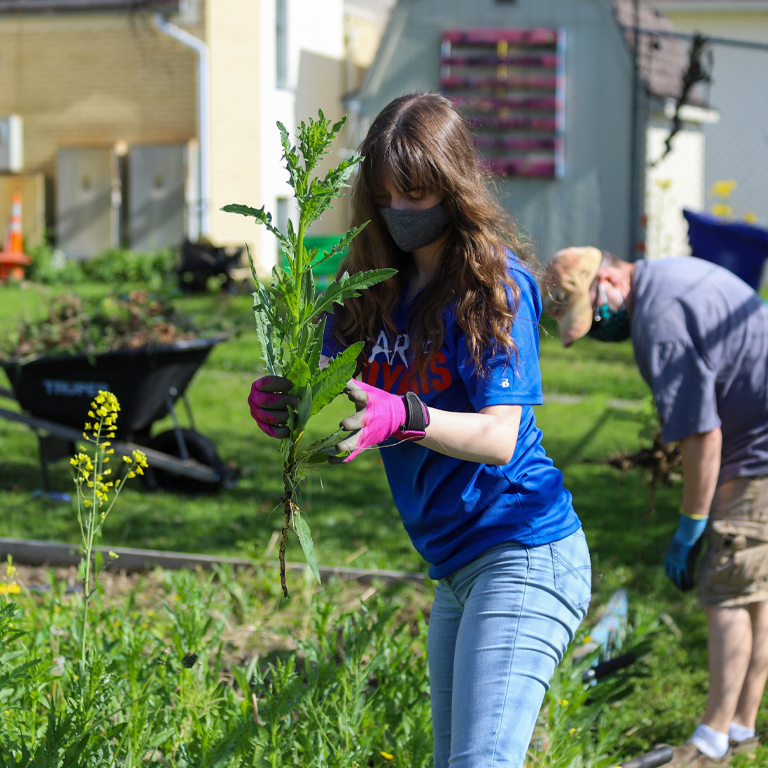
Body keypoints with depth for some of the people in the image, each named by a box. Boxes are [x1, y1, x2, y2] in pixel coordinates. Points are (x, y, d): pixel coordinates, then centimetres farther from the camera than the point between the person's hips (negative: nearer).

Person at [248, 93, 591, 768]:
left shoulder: (496, 283, -11)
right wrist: (285, 403, -19)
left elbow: (499, 437, -17)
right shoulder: (373, 285, 8)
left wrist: (400, 417, -35)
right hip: (455, 564, 8)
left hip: (523, 558, -8)